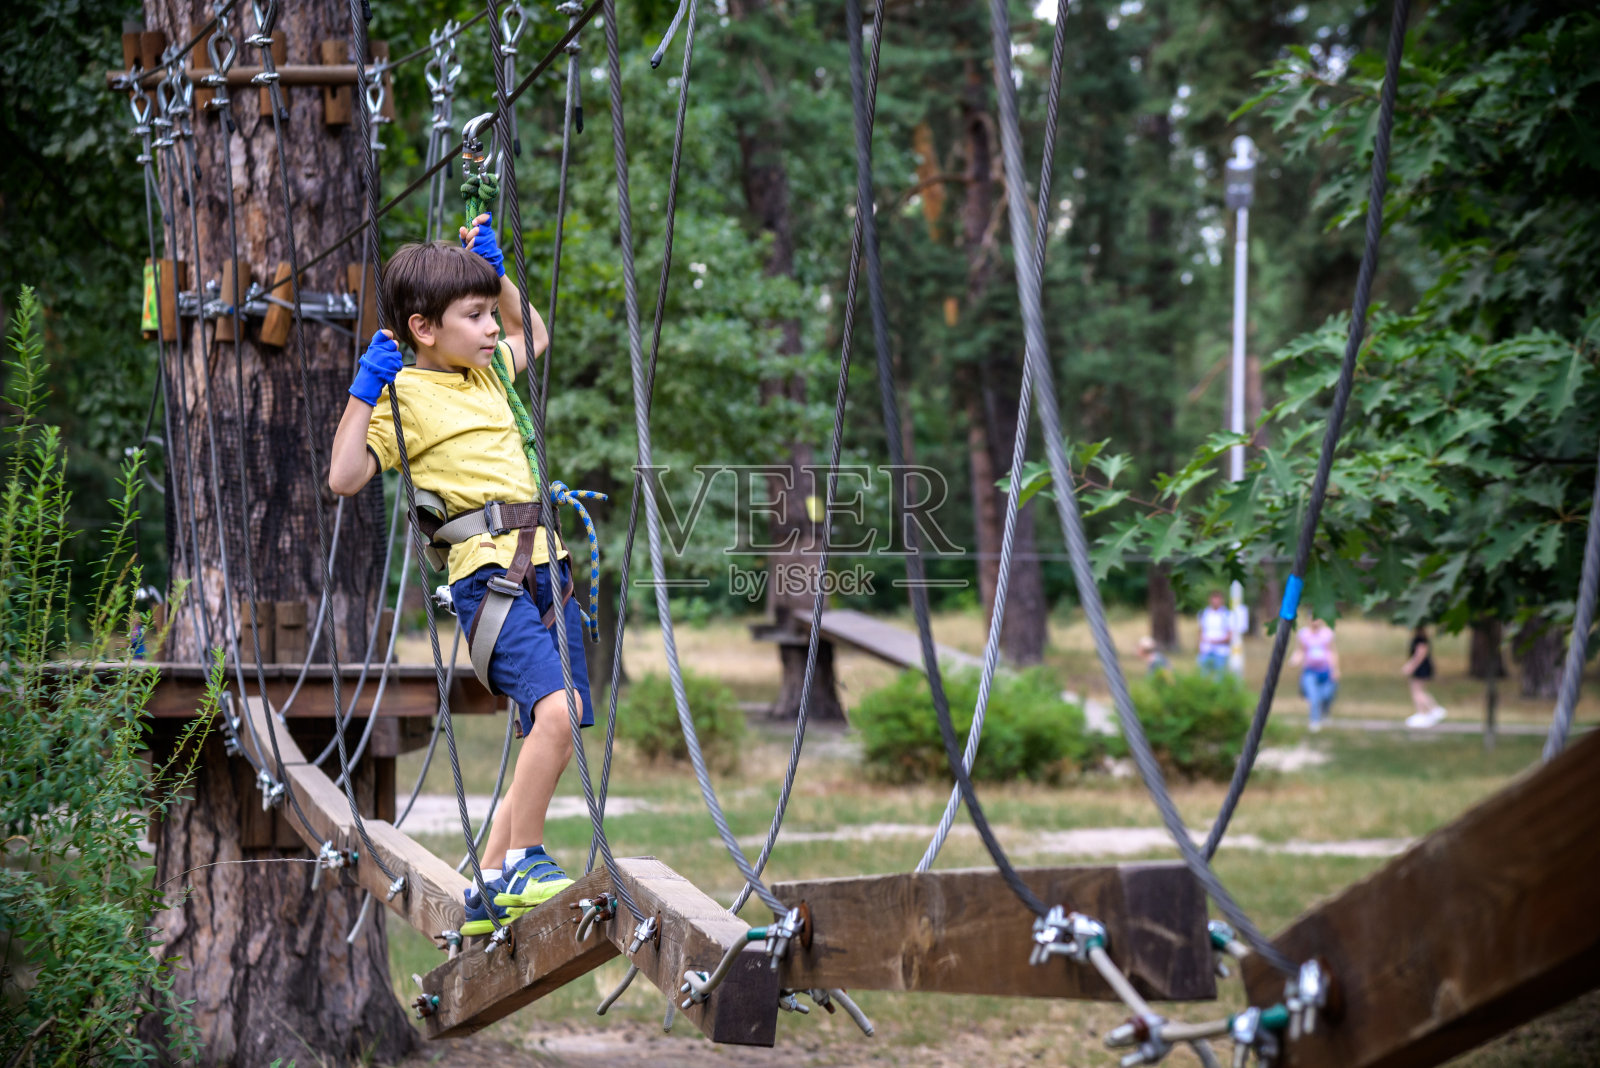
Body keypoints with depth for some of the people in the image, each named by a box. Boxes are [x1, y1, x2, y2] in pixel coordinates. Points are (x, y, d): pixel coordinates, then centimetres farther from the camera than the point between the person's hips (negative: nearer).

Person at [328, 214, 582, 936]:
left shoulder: (488, 371, 19)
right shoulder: (405, 396, -3)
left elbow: (535, 336, 40)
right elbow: (343, 478, -11)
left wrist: (497, 270, 27)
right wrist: (363, 393, -15)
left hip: (546, 563, 8)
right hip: (488, 571, -8)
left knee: (551, 738, 5)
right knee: (556, 708, -26)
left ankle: (491, 889, 15)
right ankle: (524, 863, -13)